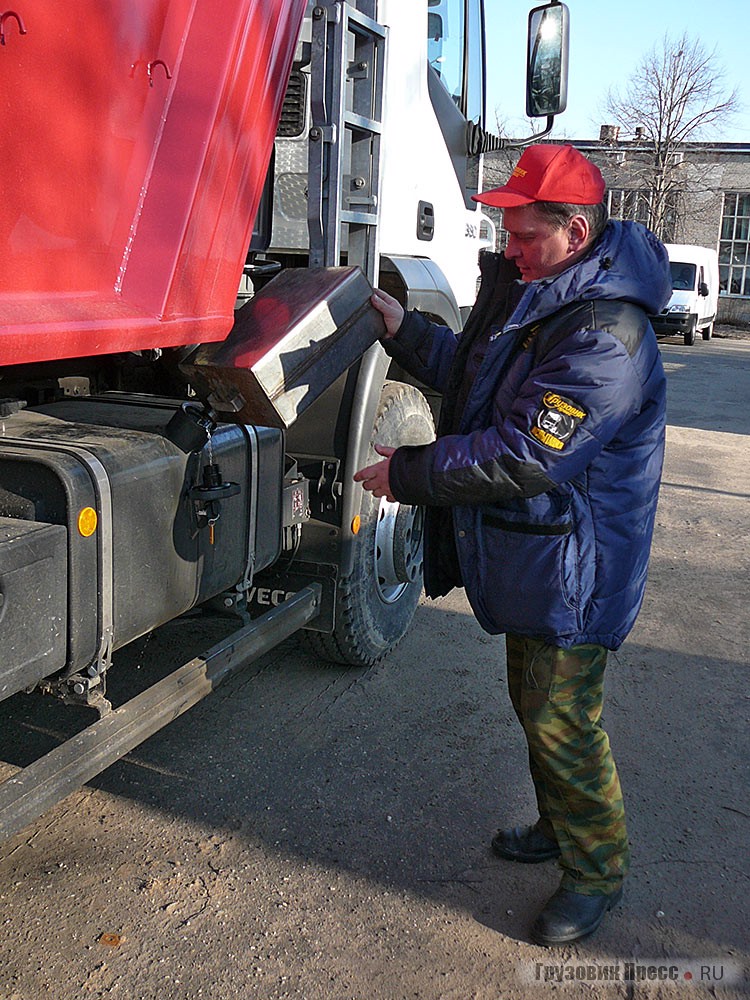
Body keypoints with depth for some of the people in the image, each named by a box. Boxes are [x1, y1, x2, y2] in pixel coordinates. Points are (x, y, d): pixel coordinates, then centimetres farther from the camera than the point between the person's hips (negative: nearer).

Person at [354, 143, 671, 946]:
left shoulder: (604, 336, -27)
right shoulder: (533, 293, 7)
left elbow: (520, 458, -29)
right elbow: (477, 375, 21)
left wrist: (407, 473, -21)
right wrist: (403, 331, 10)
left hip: (575, 565, -10)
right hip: (530, 552, 10)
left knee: (561, 721, 2)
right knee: (533, 702, 22)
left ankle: (597, 871, 25)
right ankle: (560, 826, 44)